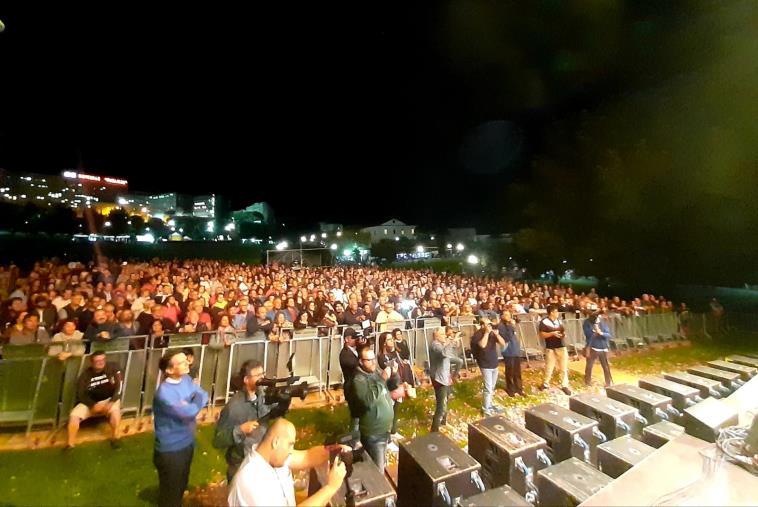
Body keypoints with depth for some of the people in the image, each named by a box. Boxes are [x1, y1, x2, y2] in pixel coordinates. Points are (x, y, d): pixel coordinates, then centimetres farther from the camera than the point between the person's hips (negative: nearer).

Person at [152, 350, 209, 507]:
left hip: (188, 442, 7)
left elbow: (204, 396, -5)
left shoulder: (186, 379, -7)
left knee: (182, 484, 30)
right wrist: (197, 400, -14)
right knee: (171, 491, 19)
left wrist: (190, 403, -23)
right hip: (170, 449, -7)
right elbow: (191, 411, -33)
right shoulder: (164, 392, -31)